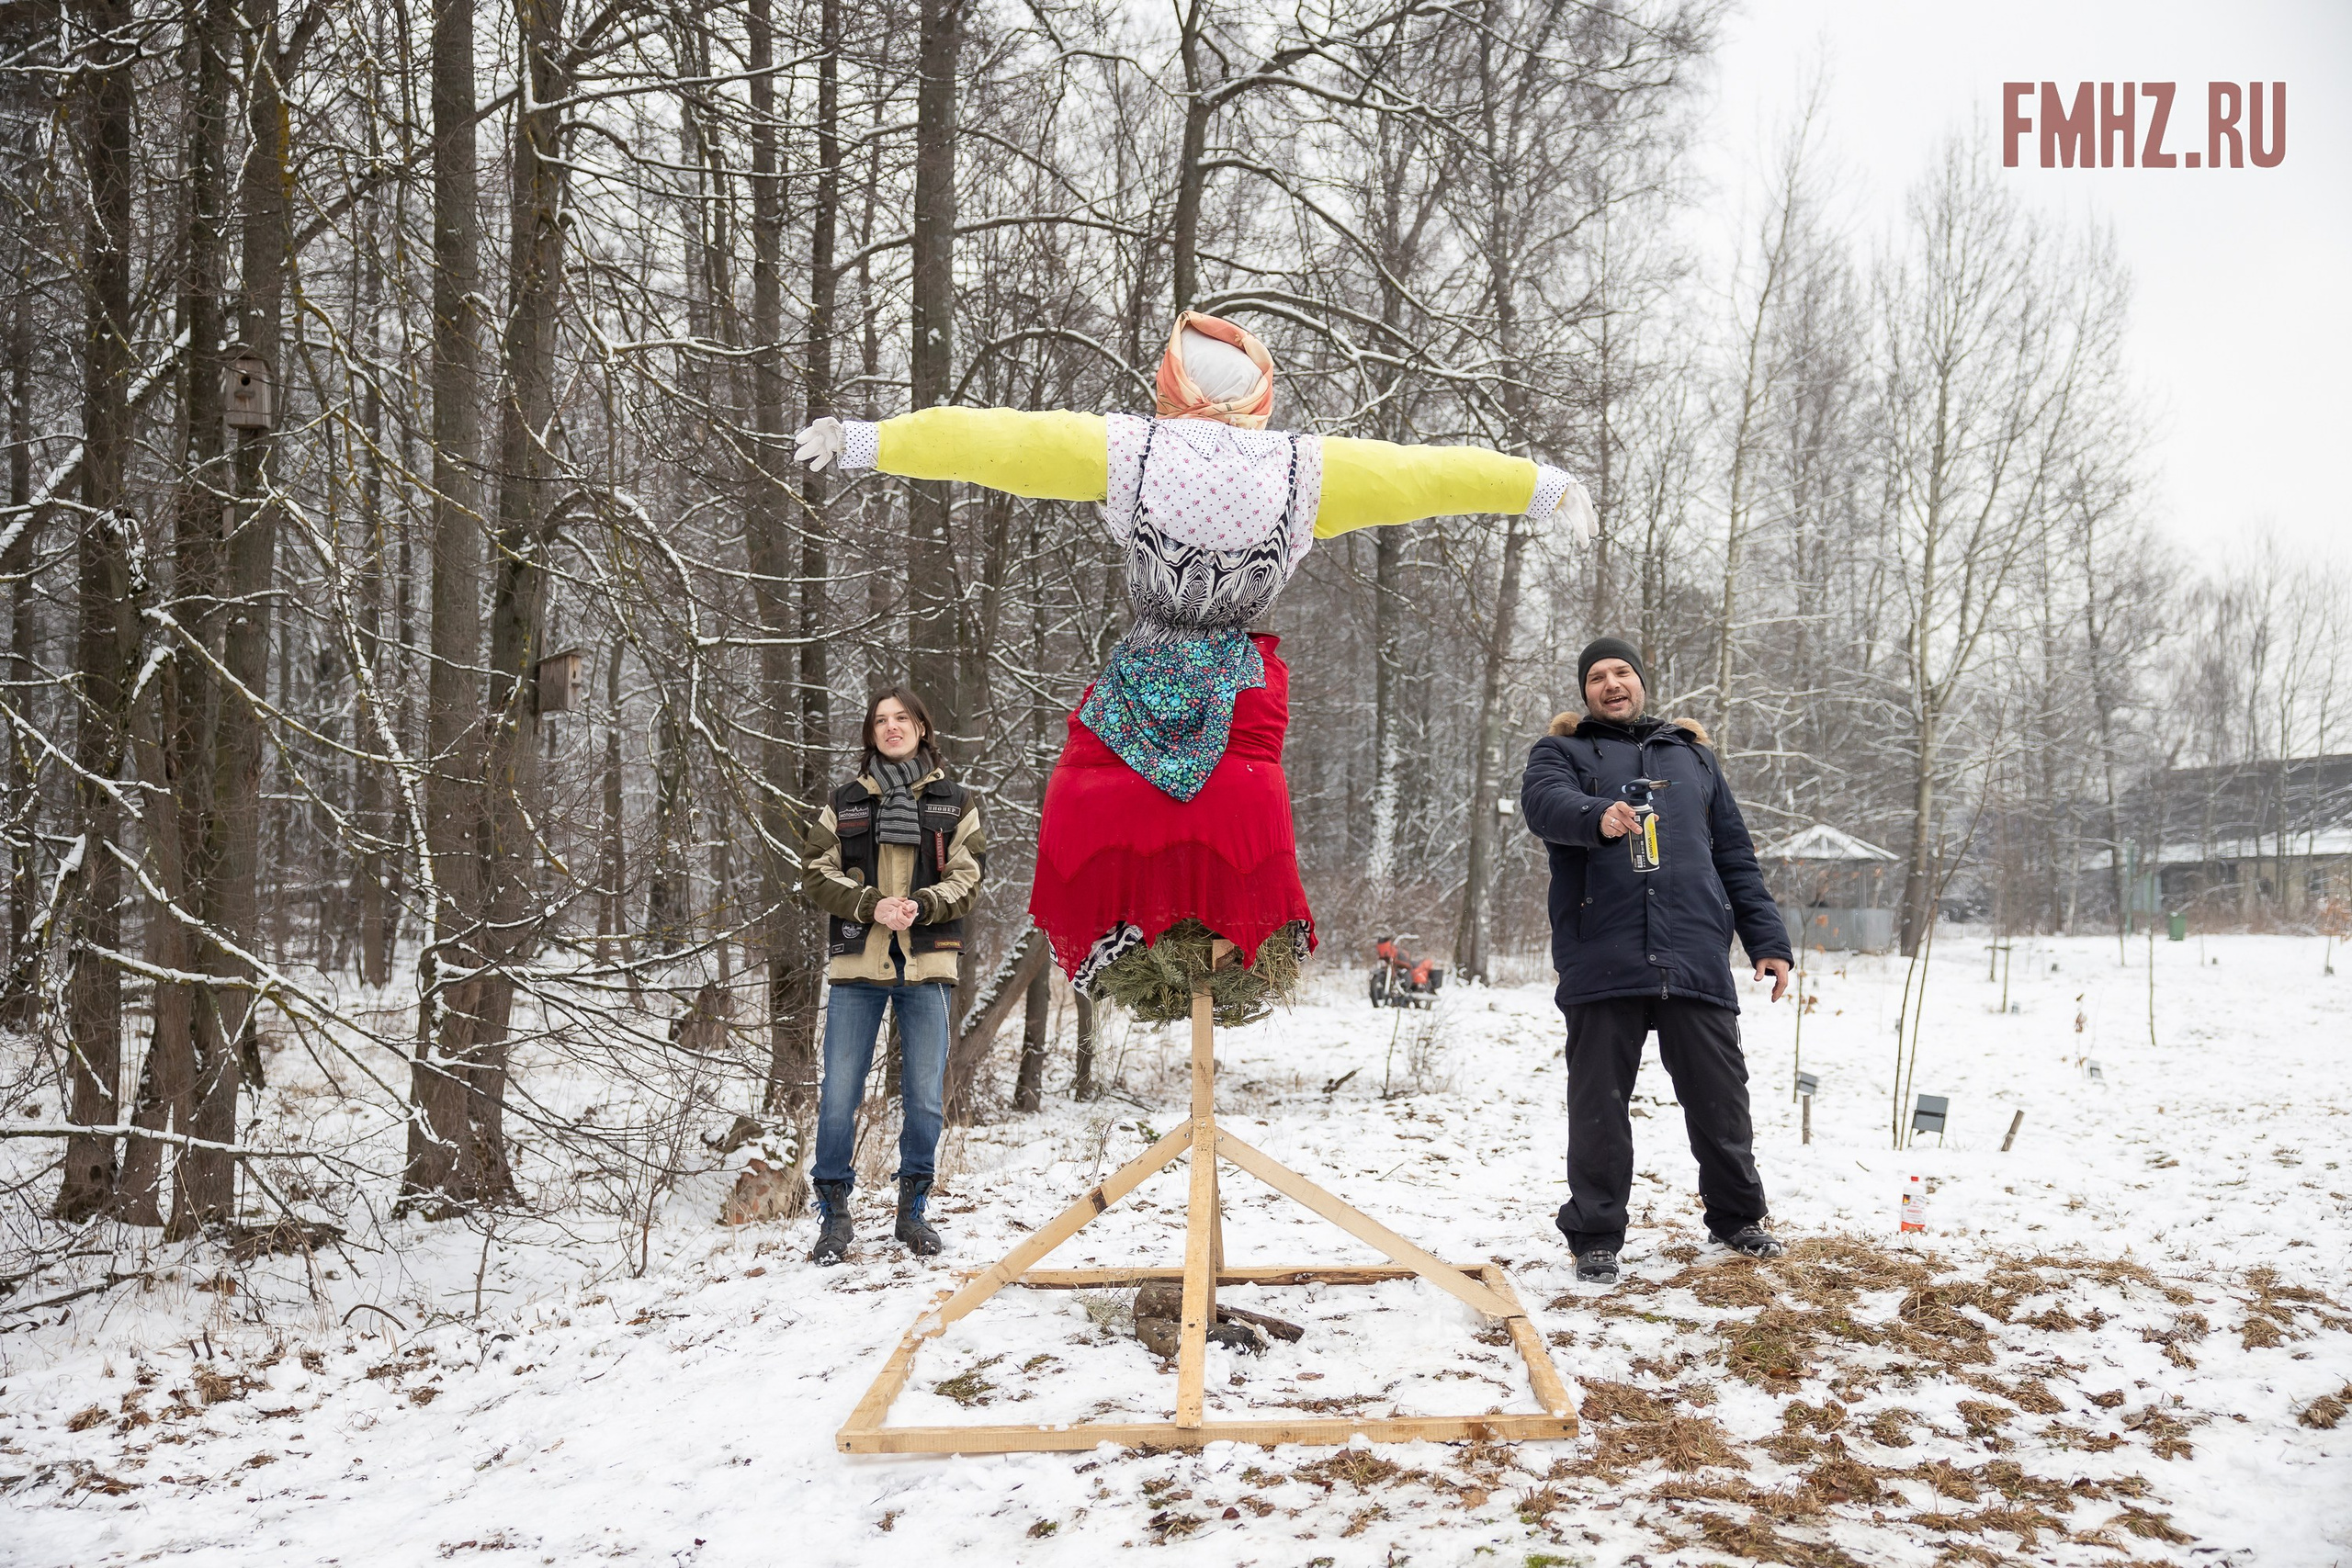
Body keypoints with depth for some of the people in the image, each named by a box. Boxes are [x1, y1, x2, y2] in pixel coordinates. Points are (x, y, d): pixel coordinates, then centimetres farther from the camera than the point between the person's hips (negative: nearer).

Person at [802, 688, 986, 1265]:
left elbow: (966, 878, 3)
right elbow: (819, 873, 4)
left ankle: (913, 1209, 19)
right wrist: (871, 904, -13)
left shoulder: (955, 803, 10)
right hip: (856, 961, 0)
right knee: (839, 1095, -2)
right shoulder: (844, 802, 11)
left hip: (925, 963, 0)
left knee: (925, 1097, 4)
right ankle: (834, 1213, 12)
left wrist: (920, 907, -15)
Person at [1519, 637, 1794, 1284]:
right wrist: (1597, 816, -35)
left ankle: (1737, 1217, 28)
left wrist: (1768, 941, 12)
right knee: (1599, 1103, 1)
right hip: (1601, 958, -3)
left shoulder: (1693, 755, 23)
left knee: (1720, 1097, 8)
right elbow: (1544, 802, -12)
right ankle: (1595, 1236, 13)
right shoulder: (1562, 752, 12)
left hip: (1697, 959, 3)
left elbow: (1736, 855, 22)